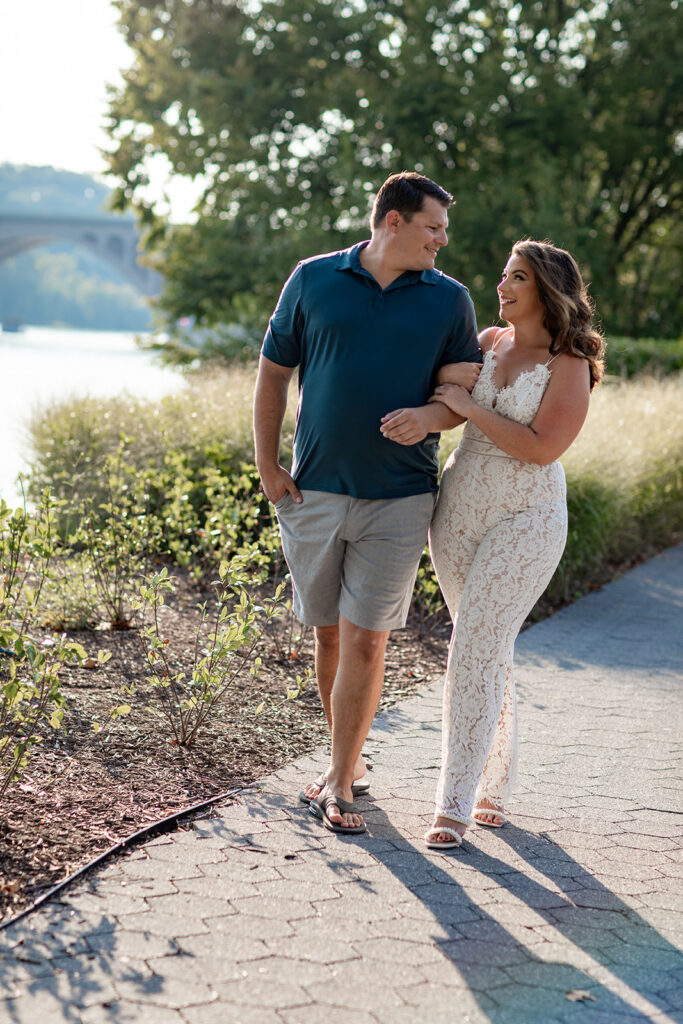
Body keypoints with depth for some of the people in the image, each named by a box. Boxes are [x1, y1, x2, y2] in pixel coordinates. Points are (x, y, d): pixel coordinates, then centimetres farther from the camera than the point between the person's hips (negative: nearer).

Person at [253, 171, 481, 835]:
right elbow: (273, 373, 8)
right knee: (328, 635, 10)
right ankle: (348, 761, 29)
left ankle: (340, 780, 8)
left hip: (399, 499, -1)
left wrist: (431, 416, -17)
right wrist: (267, 467, 2)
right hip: (315, 491, 1)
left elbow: (469, 393, 6)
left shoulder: (449, 299, 6)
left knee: (365, 639, -4)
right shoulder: (313, 280, 4)